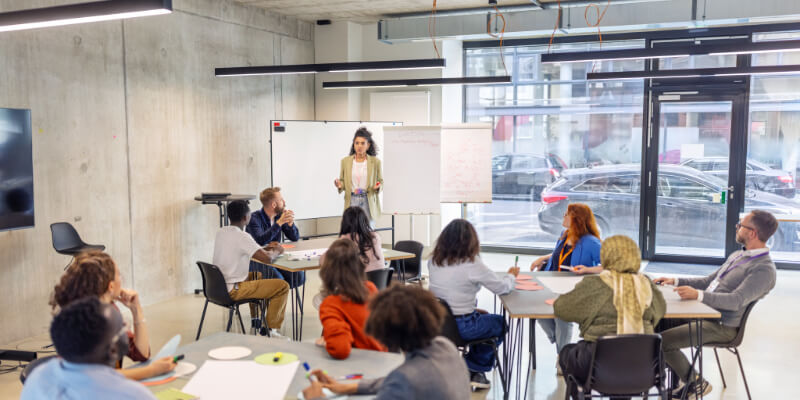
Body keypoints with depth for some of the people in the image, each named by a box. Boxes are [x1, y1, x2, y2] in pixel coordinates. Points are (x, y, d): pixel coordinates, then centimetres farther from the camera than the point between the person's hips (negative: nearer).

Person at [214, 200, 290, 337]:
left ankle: (255, 319, 38)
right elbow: (267, 259, -24)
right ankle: (270, 329, 1)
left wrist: (265, 248, 12)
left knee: (257, 275, 34)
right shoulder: (242, 237, -20)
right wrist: (277, 251, -2)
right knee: (283, 286, -5)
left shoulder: (221, 232, 6)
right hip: (232, 291, -9)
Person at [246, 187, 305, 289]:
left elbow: (295, 238, 5)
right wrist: (279, 223, -32)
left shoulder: (279, 215, 2)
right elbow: (260, 241, -31)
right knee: (278, 279, -30)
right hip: (257, 260, -6)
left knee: (299, 276, -16)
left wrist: (290, 223, -16)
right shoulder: (254, 218, -14)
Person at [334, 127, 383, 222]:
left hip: (368, 202, -1)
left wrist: (378, 187, -14)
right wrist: (340, 185, -10)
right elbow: (343, 181, 12)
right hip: (351, 200, 1)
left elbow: (381, 181, 8)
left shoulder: (375, 161, 2)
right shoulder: (345, 161, 6)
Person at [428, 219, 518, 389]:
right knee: (499, 323, 22)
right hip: (460, 327, -6)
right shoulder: (472, 264, -19)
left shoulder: (433, 261, -1)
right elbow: (502, 288, -10)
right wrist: (511, 276, 12)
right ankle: (473, 369, 25)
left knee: (483, 316, 32)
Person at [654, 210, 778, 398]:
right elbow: (708, 281, 24)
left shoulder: (764, 269, -16)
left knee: (662, 341, -20)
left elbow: (736, 301, -27)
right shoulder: (737, 256, 16)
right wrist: (675, 281, 13)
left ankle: (696, 383, 3)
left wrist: (698, 294, -37)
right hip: (703, 314, 10)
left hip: (721, 326, -10)